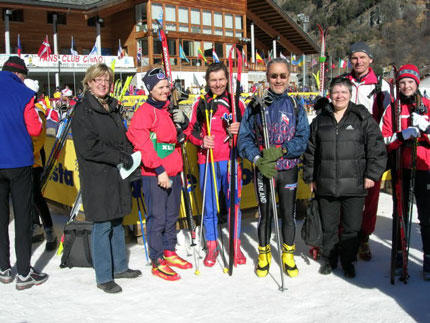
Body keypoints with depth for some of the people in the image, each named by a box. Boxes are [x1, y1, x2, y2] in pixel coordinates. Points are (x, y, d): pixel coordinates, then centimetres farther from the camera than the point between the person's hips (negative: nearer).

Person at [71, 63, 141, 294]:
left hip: (118, 173, 7)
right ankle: (104, 277, 8)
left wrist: (129, 156, 1)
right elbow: (88, 147, -16)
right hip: (97, 176, -7)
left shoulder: (113, 107, 15)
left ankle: (119, 267, 29)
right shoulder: (83, 111, -8)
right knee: (102, 225, -3)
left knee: (117, 221, 16)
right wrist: (120, 157, -15)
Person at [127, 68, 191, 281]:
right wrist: (159, 170, -21)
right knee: (157, 219, -3)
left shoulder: (169, 109, 15)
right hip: (154, 175, -8)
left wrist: (183, 121, 2)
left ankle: (169, 253, 31)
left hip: (173, 173, 8)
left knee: (172, 215, 17)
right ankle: (157, 262, 7)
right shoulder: (145, 112, -10)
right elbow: (142, 143, -18)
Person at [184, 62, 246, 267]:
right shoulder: (200, 104, 6)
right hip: (207, 161, 0)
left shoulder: (236, 102, 6)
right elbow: (191, 131, 10)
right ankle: (212, 247, 21)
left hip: (231, 160, 0)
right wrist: (201, 141, -10)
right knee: (209, 207, 6)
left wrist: (238, 131, -11)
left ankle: (236, 246, 20)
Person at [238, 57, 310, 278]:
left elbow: (303, 139, -5)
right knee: (265, 214, 9)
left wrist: (281, 150, -21)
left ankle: (288, 255, 27)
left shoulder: (296, 107, 2)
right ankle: (264, 254, 28)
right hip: (263, 170, -1)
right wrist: (258, 160, -18)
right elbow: (244, 138, -3)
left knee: (288, 214, 9)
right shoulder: (255, 106, -1)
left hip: (288, 169, 1)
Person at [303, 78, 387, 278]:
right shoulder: (320, 120, 10)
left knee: (352, 227, 6)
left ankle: (348, 261, 24)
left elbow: (377, 149, 0)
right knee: (328, 226, 12)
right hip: (325, 185, 2)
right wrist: (310, 177, 10)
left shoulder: (363, 118, 1)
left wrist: (372, 175, -6)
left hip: (354, 185, -2)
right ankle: (329, 259, 29)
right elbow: (310, 152, 14)